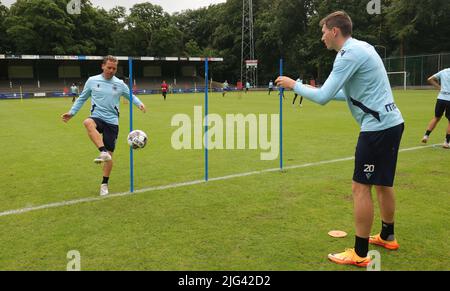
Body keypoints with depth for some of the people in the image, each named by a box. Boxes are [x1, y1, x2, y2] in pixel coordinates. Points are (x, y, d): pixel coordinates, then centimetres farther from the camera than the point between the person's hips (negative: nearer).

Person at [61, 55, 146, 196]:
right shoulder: (92, 81, 3)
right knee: (88, 123, -40)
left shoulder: (120, 84, 4)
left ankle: (104, 184, 16)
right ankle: (103, 152, -47)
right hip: (97, 117, -1)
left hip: (112, 122, 1)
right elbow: (82, 98, 14)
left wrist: (139, 103, -4)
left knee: (110, 154, 0)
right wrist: (72, 113, 9)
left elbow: (131, 96, 16)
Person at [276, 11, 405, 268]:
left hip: (378, 126, -10)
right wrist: (321, 91, 15)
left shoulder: (350, 53, -15)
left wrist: (294, 85, -4)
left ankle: (360, 254, 4)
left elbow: (323, 98, -19)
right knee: (383, 184, 19)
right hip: (391, 122, 10)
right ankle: (387, 236, 34)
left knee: (361, 187, -4)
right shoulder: (361, 48, 15)